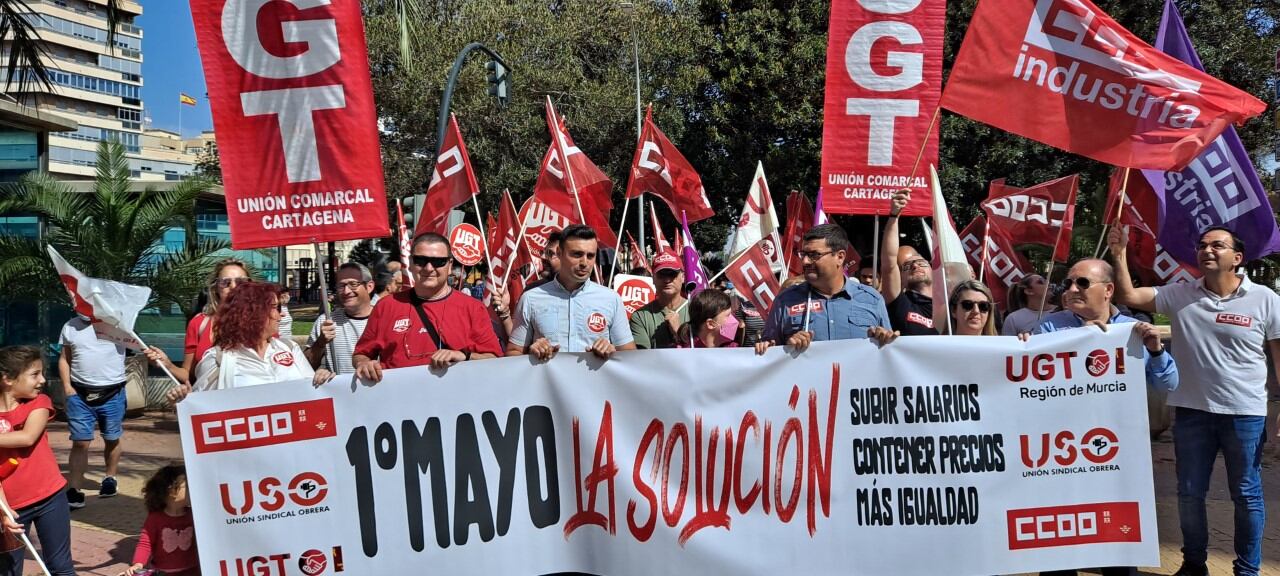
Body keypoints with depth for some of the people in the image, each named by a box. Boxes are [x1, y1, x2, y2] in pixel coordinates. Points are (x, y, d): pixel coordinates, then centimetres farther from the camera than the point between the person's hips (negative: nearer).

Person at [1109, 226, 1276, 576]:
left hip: (1245, 414, -2)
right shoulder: (1179, 295, 0)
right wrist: (1120, 254, -13)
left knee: (1246, 494, 9)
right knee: (1190, 492, 12)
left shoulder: (1264, 300, -4)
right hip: (1191, 411, 2)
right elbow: (1128, 296, -3)